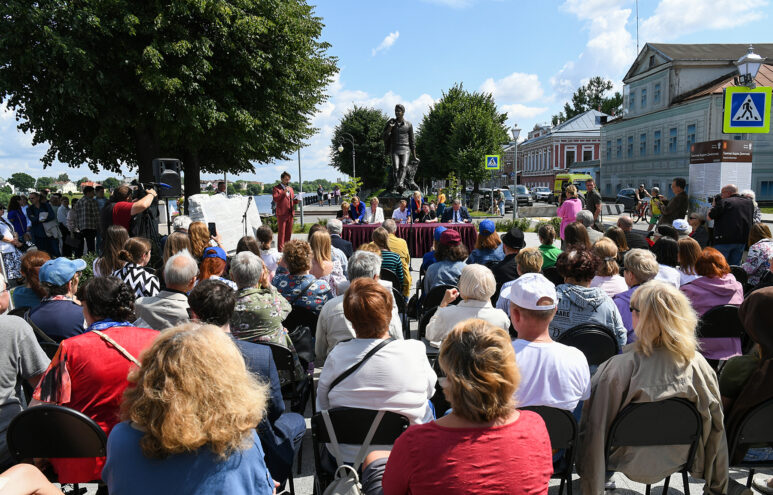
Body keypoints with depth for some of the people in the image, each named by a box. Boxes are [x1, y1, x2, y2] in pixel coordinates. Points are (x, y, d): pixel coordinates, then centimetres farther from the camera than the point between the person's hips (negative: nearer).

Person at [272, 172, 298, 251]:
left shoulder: (290, 189, 21)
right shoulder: (277, 188, -1)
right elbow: (275, 199, -15)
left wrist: (297, 200, 5)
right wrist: (284, 192, -21)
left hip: (290, 213, 7)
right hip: (282, 214, -6)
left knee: (289, 232, 10)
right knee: (281, 232, -5)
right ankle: (280, 249, -2)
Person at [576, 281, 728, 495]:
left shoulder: (618, 368, -26)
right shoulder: (698, 364, -14)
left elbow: (595, 428, -19)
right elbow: (715, 428, -3)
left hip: (630, 463, -4)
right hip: (677, 461, 4)